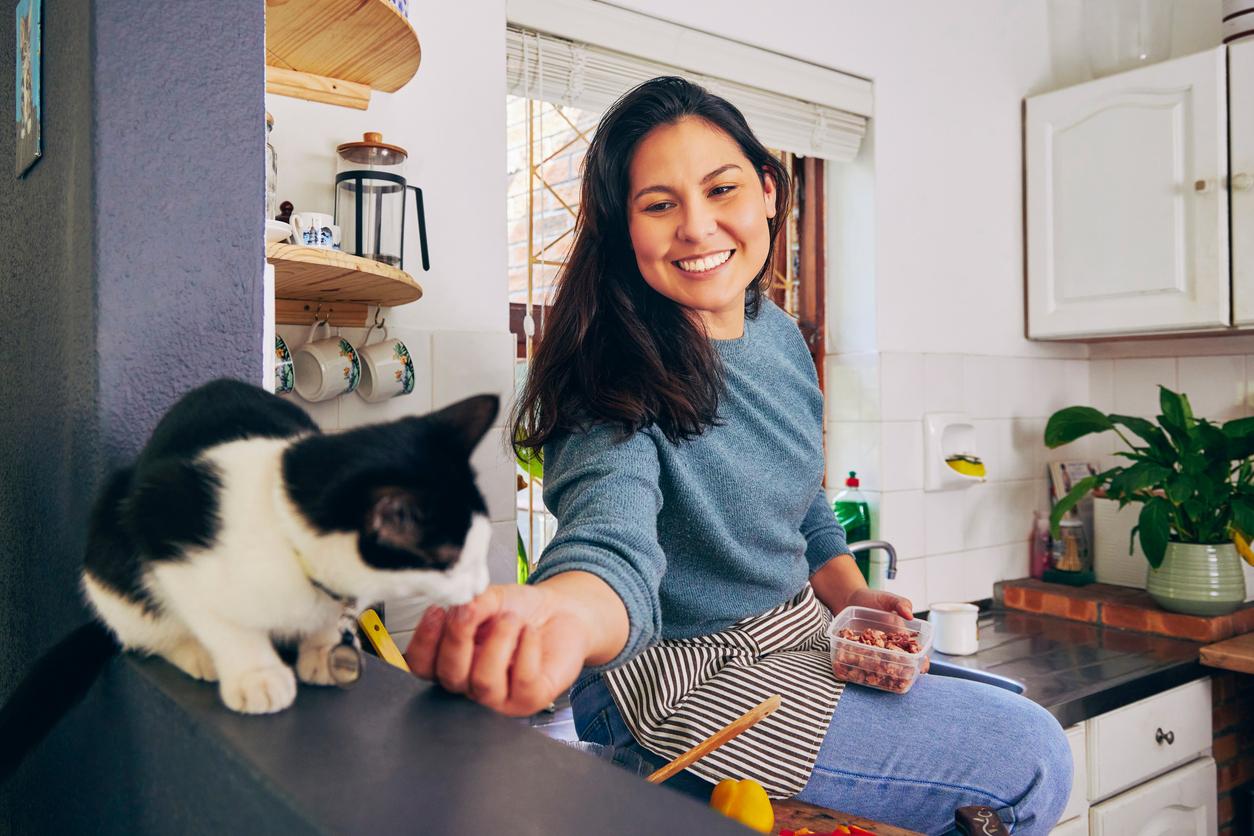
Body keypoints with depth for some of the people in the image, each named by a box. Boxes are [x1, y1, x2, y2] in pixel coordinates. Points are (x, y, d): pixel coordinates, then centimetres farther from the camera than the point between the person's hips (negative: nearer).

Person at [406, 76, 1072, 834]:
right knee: (1032, 765, -8)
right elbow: (612, 544, -41)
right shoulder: (615, 378, -22)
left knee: (1030, 714, 15)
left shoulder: (778, 336, 2)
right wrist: (561, 616, -63)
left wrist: (853, 597, -3)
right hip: (676, 680, -8)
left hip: (799, 633, 8)